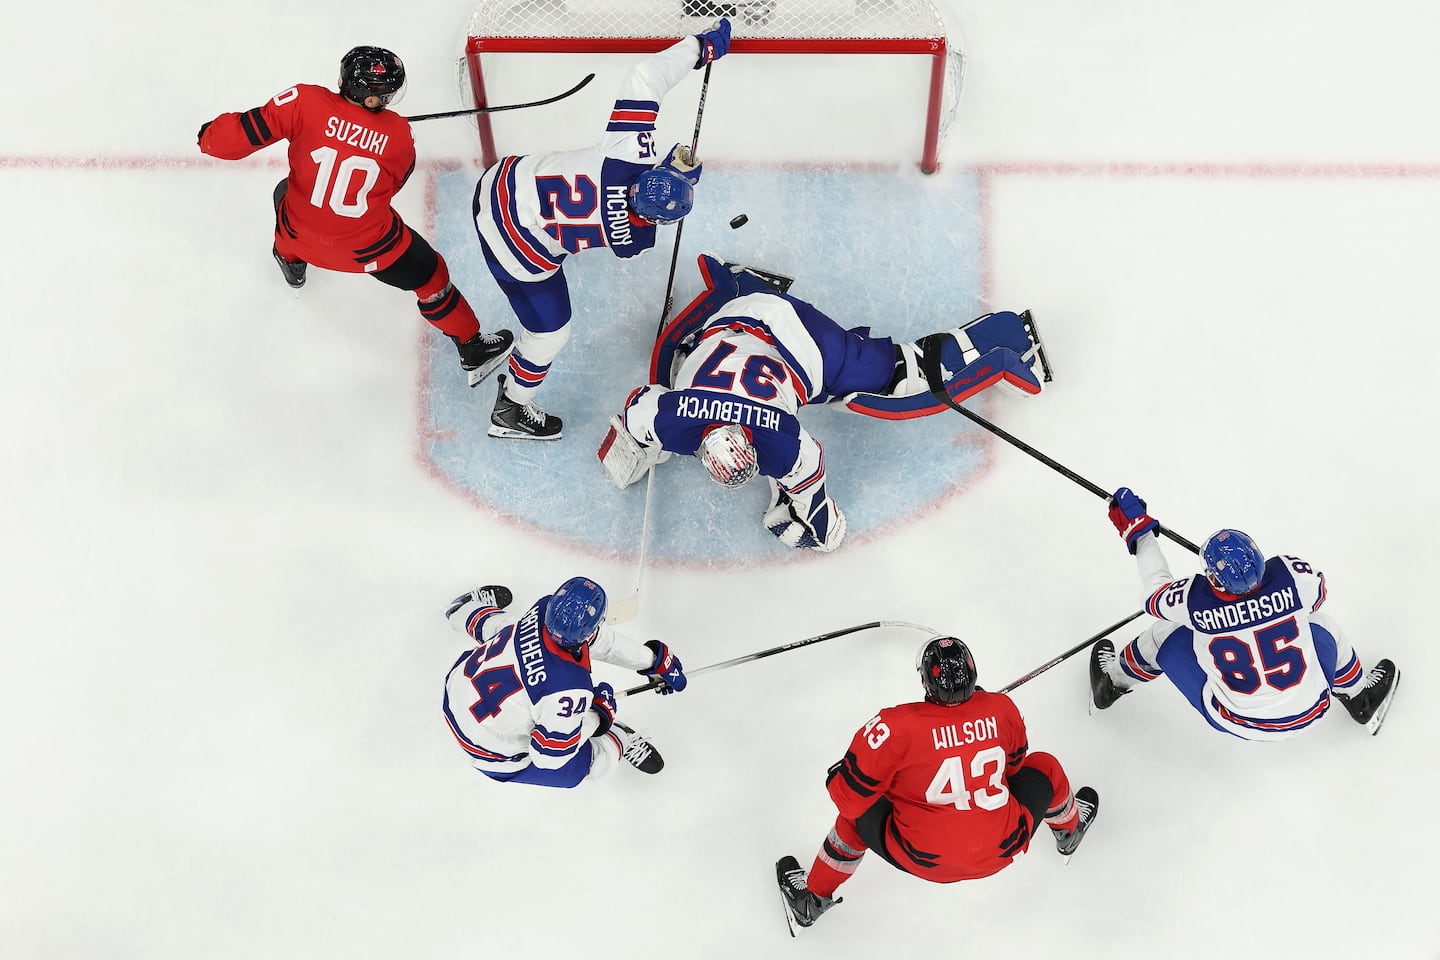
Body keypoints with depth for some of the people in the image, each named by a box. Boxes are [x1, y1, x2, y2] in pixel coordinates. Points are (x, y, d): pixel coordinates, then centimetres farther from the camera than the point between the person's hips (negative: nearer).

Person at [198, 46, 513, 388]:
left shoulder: (305, 102, -21)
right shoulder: (398, 134, -16)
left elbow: (241, 134, -18)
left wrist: (210, 136, 5)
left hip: (301, 234, 2)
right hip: (369, 247, -2)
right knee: (429, 275, 20)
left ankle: (291, 259, 65)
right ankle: (473, 352, 33)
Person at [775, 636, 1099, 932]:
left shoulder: (896, 727, -22)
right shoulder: (1002, 709, -11)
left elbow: (852, 796, -15)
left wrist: (838, 776, 7)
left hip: (924, 862, -2)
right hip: (1002, 852, 3)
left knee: (859, 809, 23)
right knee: (1045, 768, 26)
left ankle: (812, 899, 37)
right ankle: (1069, 830, 57)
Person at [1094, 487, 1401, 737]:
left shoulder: (1193, 600, -25)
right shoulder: (1294, 574, -24)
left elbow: (1155, 592, -1)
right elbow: (1317, 593, 2)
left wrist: (1137, 528, 7)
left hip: (1233, 721, -1)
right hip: (1307, 711, 1)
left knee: (1163, 636, 17)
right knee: (1322, 624, 28)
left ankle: (1112, 682, 45)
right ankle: (1360, 699, 51)